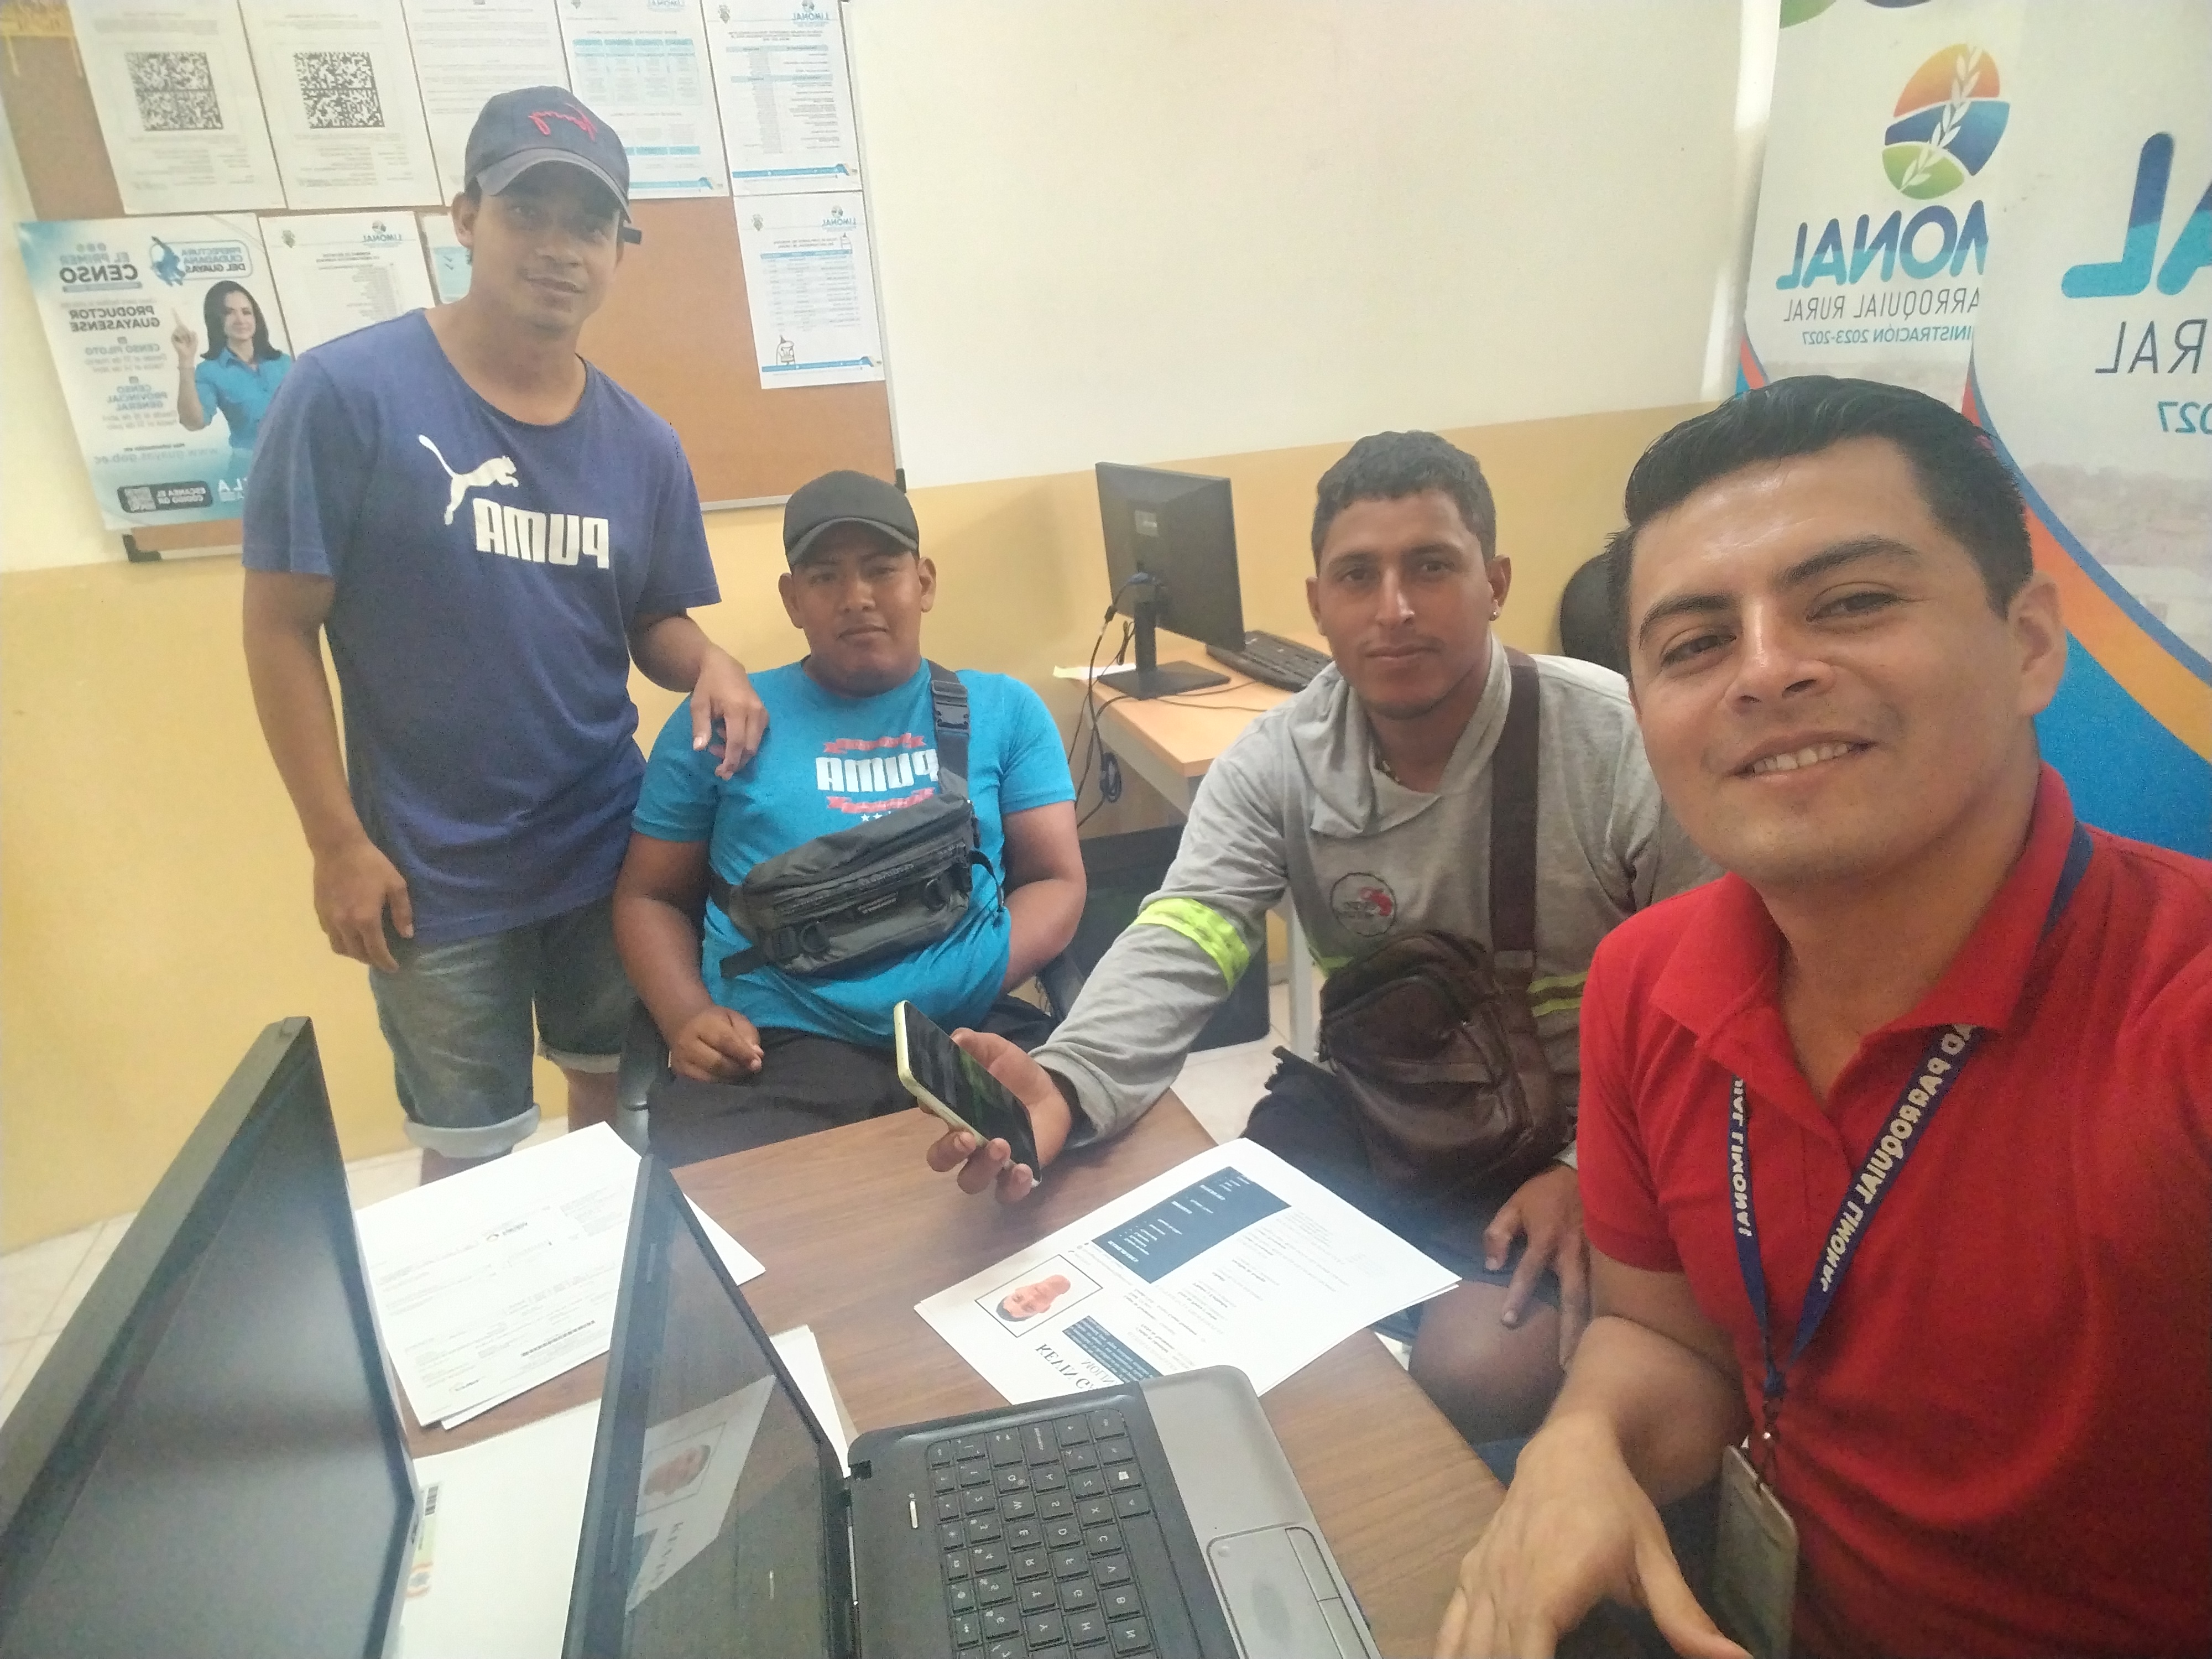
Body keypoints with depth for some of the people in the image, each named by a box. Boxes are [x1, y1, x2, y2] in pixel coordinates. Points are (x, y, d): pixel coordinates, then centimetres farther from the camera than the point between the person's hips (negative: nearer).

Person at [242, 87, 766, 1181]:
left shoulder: (641, 443, 1)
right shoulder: (346, 392, -12)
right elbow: (280, 627, -9)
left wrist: (708, 665, -16)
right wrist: (338, 843, -10)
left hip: (611, 847, 4)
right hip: (433, 872, -3)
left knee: (617, 1097, 21)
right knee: (470, 1148, 15)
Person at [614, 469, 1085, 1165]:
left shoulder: (1003, 709, 13)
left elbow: (1057, 880, 9)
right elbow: (649, 896, 17)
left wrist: (976, 980, -10)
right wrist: (687, 1017, -3)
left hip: (973, 1033, 1)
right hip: (775, 1049, 0)